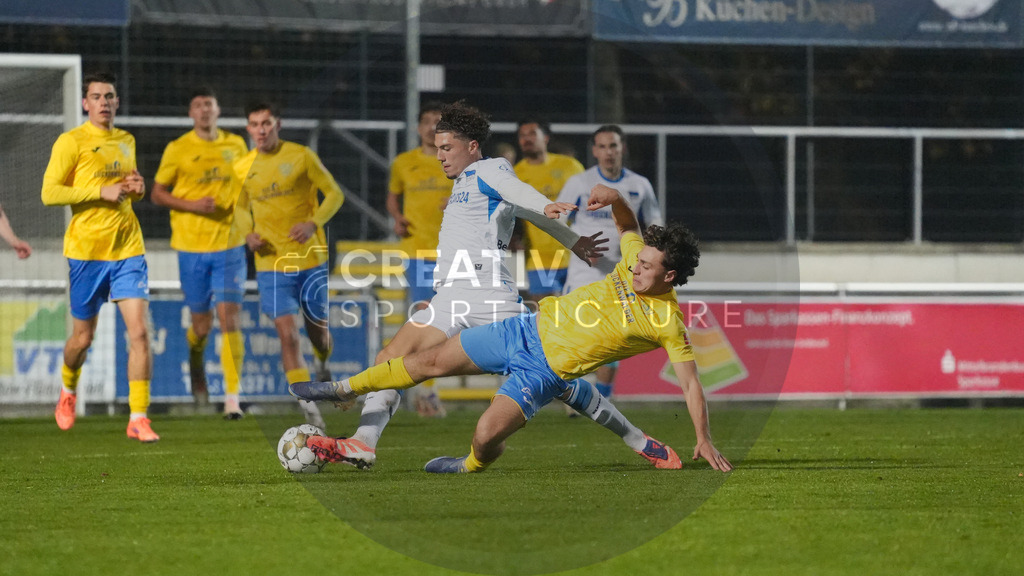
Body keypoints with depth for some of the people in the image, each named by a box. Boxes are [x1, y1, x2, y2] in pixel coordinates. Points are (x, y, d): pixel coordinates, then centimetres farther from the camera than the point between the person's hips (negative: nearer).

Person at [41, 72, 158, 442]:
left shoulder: (126, 141, 13)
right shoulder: (71, 142, -5)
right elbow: (49, 193, -11)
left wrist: (136, 188, 4)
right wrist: (101, 192, -17)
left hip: (128, 248, 4)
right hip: (87, 250, -4)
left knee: (139, 332, -10)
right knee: (83, 337, 8)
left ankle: (138, 418, -8)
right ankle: (68, 391, 40)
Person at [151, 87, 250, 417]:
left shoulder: (235, 145, 6)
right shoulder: (178, 149, -1)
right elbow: (157, 193, 2)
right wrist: (191, 205, -14)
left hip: (229, 244, 1)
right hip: (192, 247, -1)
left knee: (229, 320, -10)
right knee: (201, 325, 5)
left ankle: (232, 397, -10)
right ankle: (195, 359, 41)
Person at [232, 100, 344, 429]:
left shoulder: (301, 157, -6)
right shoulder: (243, 169, 3)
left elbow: (334, 194, -1)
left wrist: (314, 223, -18)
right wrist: (249, 233, -3)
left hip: (311, 257, -1)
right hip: (271, 263, 1)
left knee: (317, 328, 11)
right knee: (287, 333, -12)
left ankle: (322, 365, 48)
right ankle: (309, 409, -12)